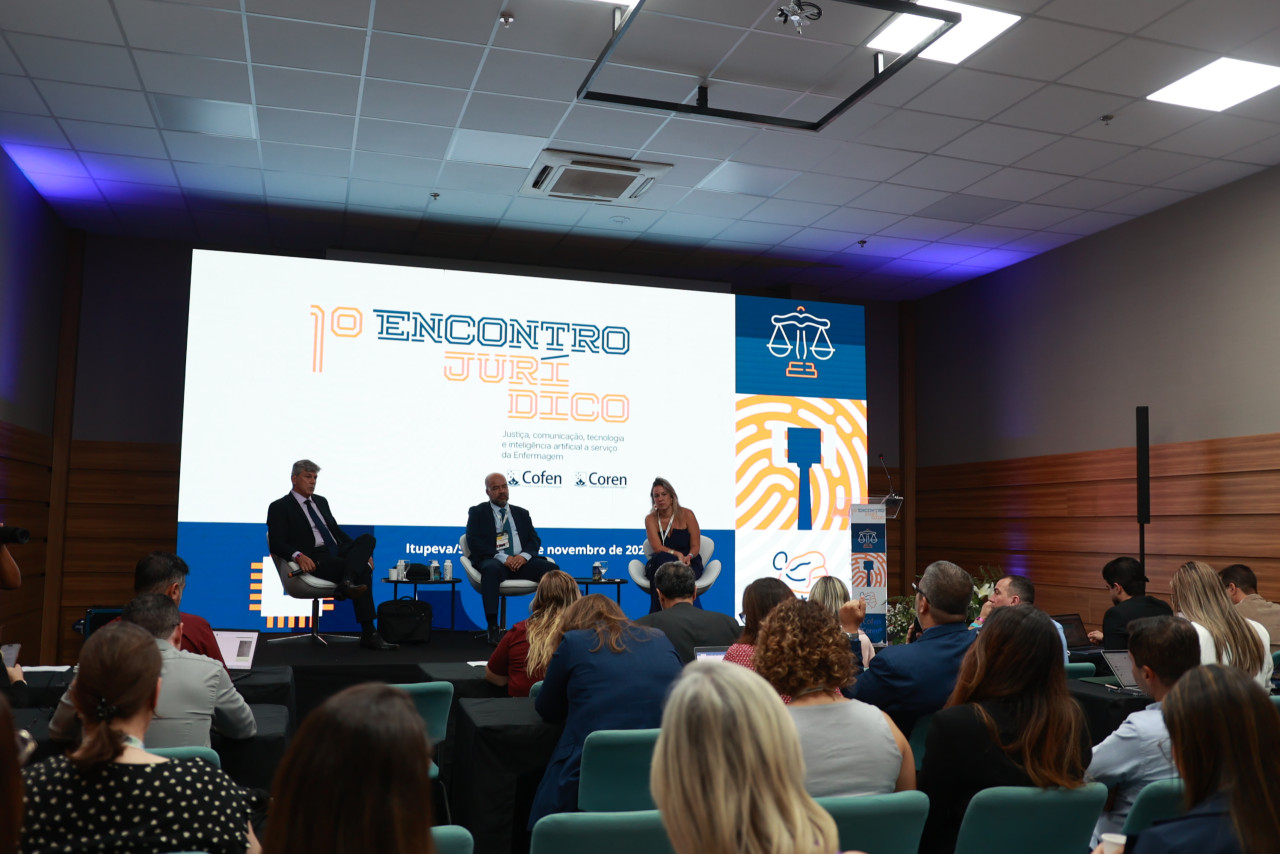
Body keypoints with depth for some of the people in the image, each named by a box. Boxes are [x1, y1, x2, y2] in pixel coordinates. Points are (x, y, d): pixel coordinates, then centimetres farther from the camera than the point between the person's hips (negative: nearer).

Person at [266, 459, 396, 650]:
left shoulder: (321, 501, 26)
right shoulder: (280, 507, 4)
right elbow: (276, 543, -8)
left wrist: (362, 552, 10)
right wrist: (298, 555, -29)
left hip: (338, 554, 7)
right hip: (314, 560, -7)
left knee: (367, 538, -26)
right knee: (362, 571, -29)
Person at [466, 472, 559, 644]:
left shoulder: (522, 513, 23)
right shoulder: (477, 512, 12)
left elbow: (535, 540, 14)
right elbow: (473, 541, -2)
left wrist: (524, 555, -10)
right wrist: (502, 557, -15)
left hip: (521, 561, 4)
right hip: (493, 560, -3)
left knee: (552, 568, -24)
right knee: (491, 569, -40)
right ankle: (493, 628, -40)